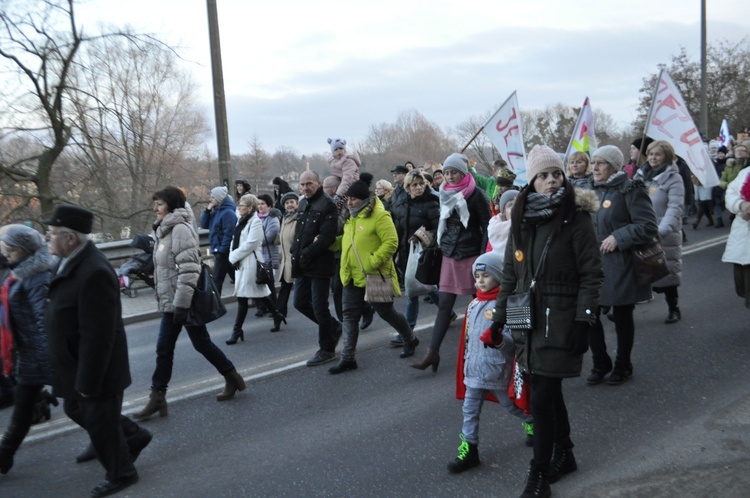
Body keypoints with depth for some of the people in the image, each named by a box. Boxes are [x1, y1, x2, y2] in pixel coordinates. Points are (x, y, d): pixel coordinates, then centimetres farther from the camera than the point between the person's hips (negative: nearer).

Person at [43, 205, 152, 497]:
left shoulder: (94, 273, -31)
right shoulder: (72, 261, -1)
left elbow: (97, 336, -28)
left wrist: (88, 381, -22)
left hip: (95, 367, -9)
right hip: (76, 364, 9)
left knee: (100, 422, 10)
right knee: (76, 410, 25)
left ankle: (121, 474, 34)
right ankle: (133, 436, 43)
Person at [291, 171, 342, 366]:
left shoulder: (327, 205, -13)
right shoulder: (302, 204, 13)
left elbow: (326, 237, -21)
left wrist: (306, 253, -18)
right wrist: (296, 253, 4)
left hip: (319, 264, -9)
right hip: (302, 265, 9)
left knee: (319, 307, -1)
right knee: (300, 303, 14)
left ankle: (327, 350, 15)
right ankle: (334, 328, 34)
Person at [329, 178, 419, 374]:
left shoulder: (379, 216, -16)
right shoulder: (352, 217, 12)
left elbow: (391, 242, -22)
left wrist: (372, 262, -25)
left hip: (374, 277, -8)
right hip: (353, 278, 8)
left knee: (386, 312, 8)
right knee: (350, 317, 5)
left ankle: (410, 340, 33)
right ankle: (347, 358, 11)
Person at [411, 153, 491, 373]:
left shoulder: (476, 195, -7)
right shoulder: (446, 194, 10)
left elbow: (487, 227, -8)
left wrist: (483, 256, -14)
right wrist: (440, 246, 13)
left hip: (471, 255, -5)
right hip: (449, 255, 5)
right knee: (444, 304, 2)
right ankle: (433, 352, 0)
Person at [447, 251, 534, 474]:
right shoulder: (474, 305, 8)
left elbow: (514, 338, -17)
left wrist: (498, 340, -36)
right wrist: (467, 363, 21)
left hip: (497, 371, -6)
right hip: (474, 370, 6)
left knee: (510, 405, 16)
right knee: (470, 411, 6)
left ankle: (534, 422, 43)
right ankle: (469, 449, 13)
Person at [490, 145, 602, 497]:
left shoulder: (576, 218, -7)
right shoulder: (522, 221, 8)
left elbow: (591, 274, -9)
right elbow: (510, 274, 13)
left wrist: (583, 320, -15)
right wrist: (499, 317, 11)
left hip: (560, 320, -5)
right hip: (529, 320, 5)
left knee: (542, 397, -6)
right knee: (549, 391, 16)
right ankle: (564, 455, 35)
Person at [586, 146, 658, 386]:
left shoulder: (630, 190, -11)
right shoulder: (593, 190, 11)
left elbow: (647, 226, -15)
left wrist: (618, 237, -20)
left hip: (621, 265, -6)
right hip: (594, 263, 6)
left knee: (622, 316, 7)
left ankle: (623, 366, 25)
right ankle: (600, 364, 22)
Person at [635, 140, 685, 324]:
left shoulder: (673, 178, -6)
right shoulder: (640, 175, 10)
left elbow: (675, 208, -17)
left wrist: (662, 230, -31)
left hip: (664, 237, -4)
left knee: (666, 272, 6)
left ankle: (674, 309, 24)